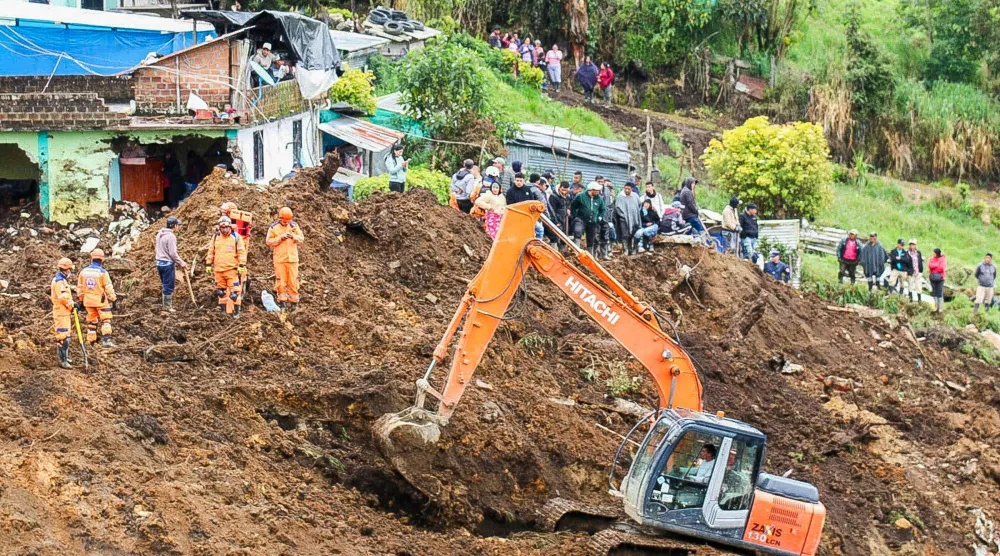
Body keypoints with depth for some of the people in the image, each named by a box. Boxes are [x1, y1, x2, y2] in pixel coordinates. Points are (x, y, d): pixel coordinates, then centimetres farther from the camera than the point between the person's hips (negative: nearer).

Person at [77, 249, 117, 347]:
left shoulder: (83, 272, 3)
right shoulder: (102, 272, -12)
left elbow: (80, 288, 10)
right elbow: (109, 288, -11)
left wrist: (81, 301, 19)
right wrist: (113, 300, -3)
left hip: (88, 301, 4)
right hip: (101, 301, -4)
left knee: (91, 321, 13)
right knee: (105, 320, -2)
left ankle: (91, 341, 15)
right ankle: (106, 339, -16)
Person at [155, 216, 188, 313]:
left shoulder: (159, 234, 9)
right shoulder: (171, 236, -18)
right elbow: (173, 253, -19)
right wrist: (181, 263, -7)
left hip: (159, 262, 8)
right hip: (168, 263, -8)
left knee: (166, 285, 17)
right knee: (169, 286, 0)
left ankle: (167, 305, 24)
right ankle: (168, 307, 5)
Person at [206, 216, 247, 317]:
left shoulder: (236, 237, -3)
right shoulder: (215, 237, 7)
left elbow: (242, 252, -3)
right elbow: (211, 252, 14)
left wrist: (242, 266, -9)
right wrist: (208, 264, 12)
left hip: (232, 269, -4)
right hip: (218, 270, 4)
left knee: (234, 292, -7)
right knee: (221, 292, 12)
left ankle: (236, 311, -1)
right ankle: (222, 309, 21)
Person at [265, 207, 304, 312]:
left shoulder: (294, 225, 7)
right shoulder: (273, 228, 0)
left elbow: (301, 238, 7)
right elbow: (268, 242, -3)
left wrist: (294, 236, -13)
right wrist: (280, 238, -14)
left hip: (292, 258, 2)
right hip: (279, 259, -2)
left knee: (293, 280, 1)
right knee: (281, 281, 0)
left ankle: (294, 302, 8)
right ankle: (282, 301, 7)